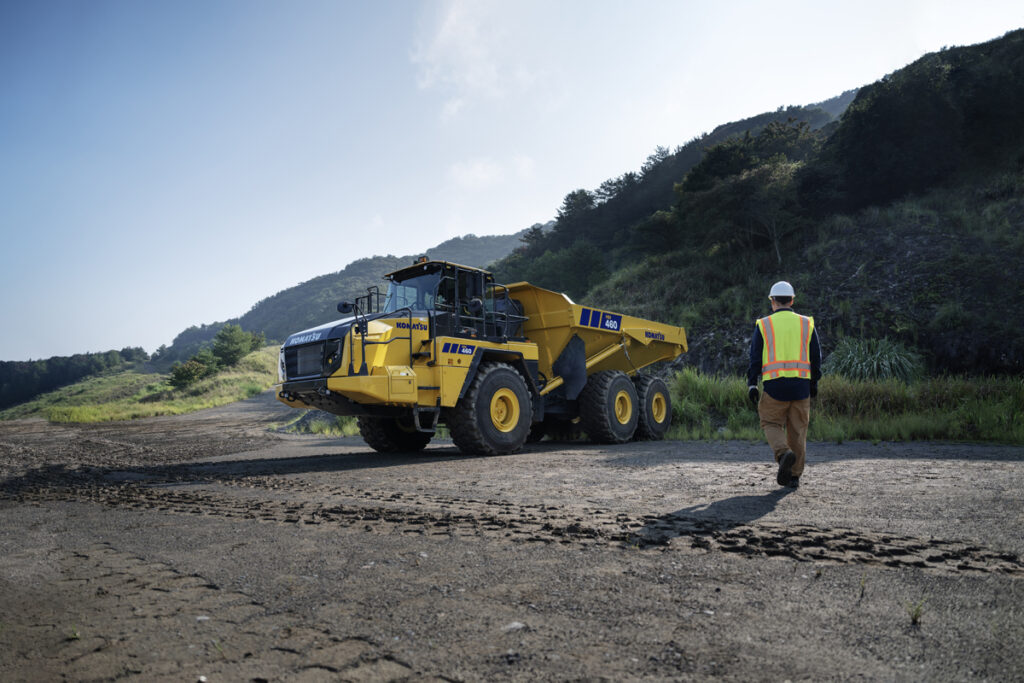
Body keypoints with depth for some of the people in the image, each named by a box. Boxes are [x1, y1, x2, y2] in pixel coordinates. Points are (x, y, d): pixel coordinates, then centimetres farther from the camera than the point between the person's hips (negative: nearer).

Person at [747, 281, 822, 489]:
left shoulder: (763, 325, 3)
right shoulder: (807, 324, 9)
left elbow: (755, 358, -1)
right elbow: (816, 357, 10)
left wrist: (751, 384, 2)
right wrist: (814, 382, 20)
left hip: (774, 385, -2)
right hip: (801, 385, 2)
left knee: (771, 424, 11)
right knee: (797, 430, 9)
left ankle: (784, 453, -16)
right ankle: (794, 476, 12)